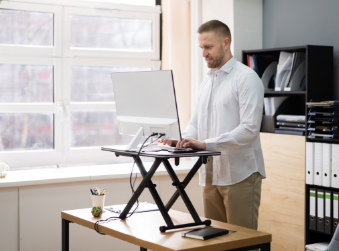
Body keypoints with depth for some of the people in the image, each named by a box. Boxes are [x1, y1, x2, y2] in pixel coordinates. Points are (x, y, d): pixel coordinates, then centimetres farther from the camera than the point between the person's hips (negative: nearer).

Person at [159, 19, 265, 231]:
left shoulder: (247, 78, -9)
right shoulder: (206, 83, 17)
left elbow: (250, 128, -18)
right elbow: (195, 123, 17)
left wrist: (205, 144, -24)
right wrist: (179, 139, -6)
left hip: (240, 174, -7)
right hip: (210, 175, 8)